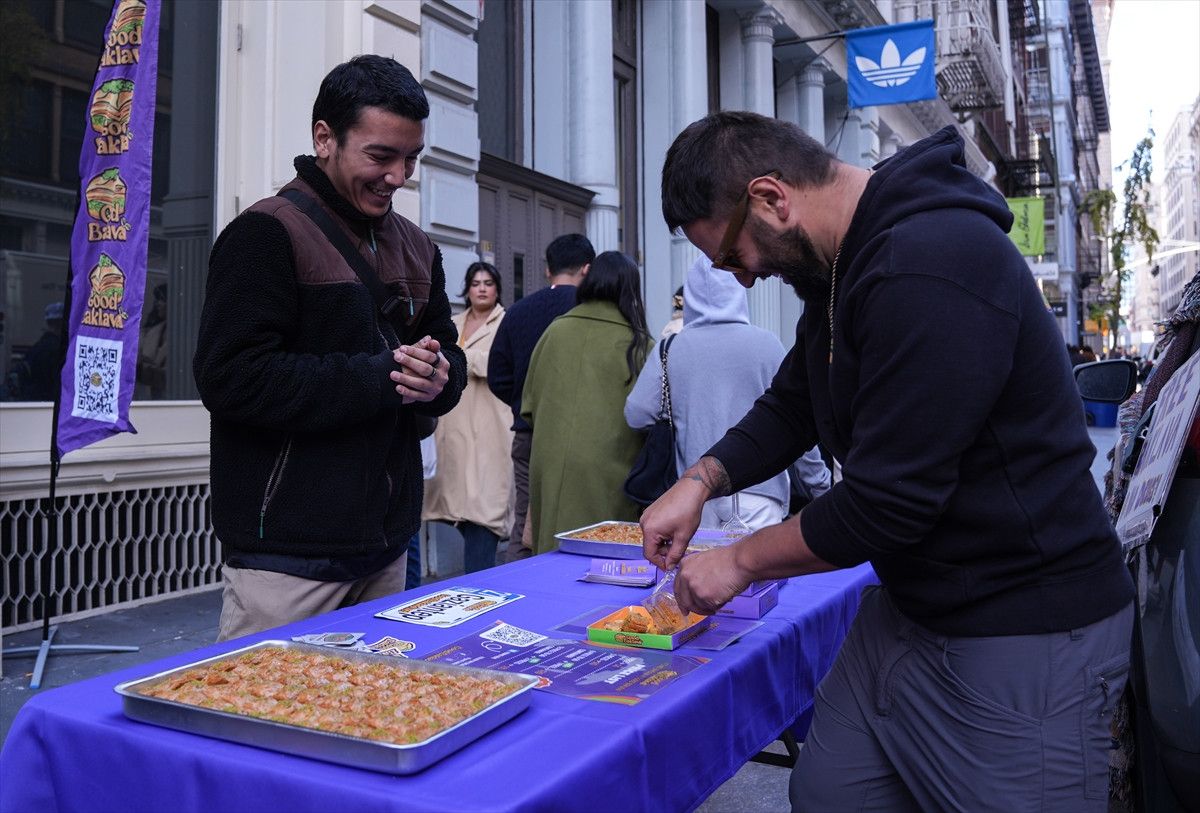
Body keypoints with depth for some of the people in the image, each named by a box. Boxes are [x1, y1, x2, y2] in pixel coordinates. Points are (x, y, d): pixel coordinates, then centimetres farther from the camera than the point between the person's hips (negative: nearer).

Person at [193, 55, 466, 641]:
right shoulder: (266, 234, -9)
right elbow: (230, 378, -18)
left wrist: (437, 378, -6)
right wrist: (376, 379, -18)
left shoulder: (416, 249, 14)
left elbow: (450, 355, 19)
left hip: (387, 544, 7)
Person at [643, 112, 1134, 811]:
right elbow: (790, 406, 16)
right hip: (909, 600, 9)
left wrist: (742, 560, -10)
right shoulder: (837, 267, 6)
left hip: (1023, 630, -9)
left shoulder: (929, 269, -26)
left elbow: (890, 501, -25)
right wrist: (701, 480, -1)